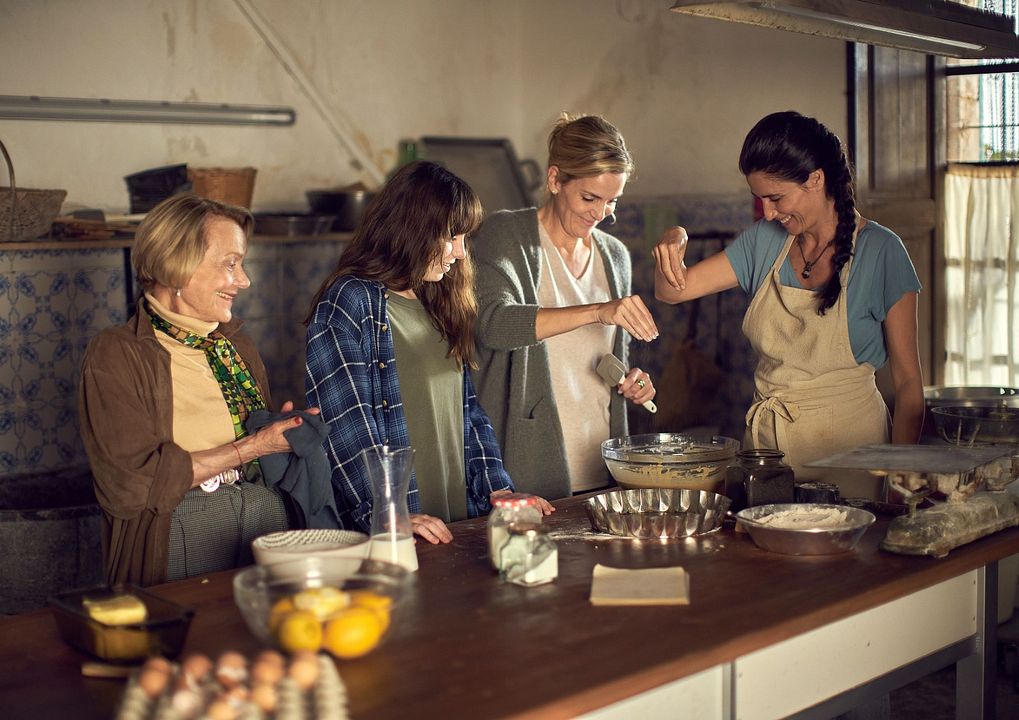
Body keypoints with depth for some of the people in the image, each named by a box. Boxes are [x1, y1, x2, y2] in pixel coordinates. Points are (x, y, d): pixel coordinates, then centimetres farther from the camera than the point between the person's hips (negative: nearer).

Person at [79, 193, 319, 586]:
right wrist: (251, 448, -9)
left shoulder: (236, 344, 21)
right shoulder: (115, 355, -1)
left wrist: (290, 430, 0)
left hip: (267, 511, 5)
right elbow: (132, 482, -11)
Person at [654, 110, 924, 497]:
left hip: (844, 440, -4)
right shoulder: (764, 241, 5)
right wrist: (672, 244, -14)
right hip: (765, 436, 4)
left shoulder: (879, 251, -9)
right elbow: (673, 290, 7)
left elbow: (908, 381, -8)